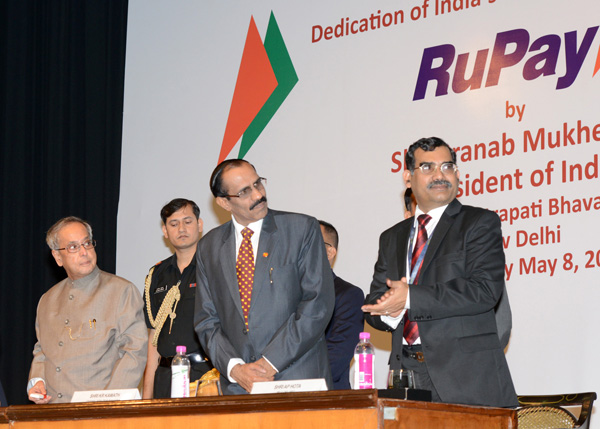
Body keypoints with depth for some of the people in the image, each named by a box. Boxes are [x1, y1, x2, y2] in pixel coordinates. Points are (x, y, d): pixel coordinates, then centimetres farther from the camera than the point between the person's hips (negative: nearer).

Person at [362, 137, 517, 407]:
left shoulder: (481, 223, 3)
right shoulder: (392, 238, 20)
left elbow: (485, 290, -11)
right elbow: (373, 308, 16)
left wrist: (410, 298, -15)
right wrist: (390, 311, -9)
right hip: (407, 372, 4)